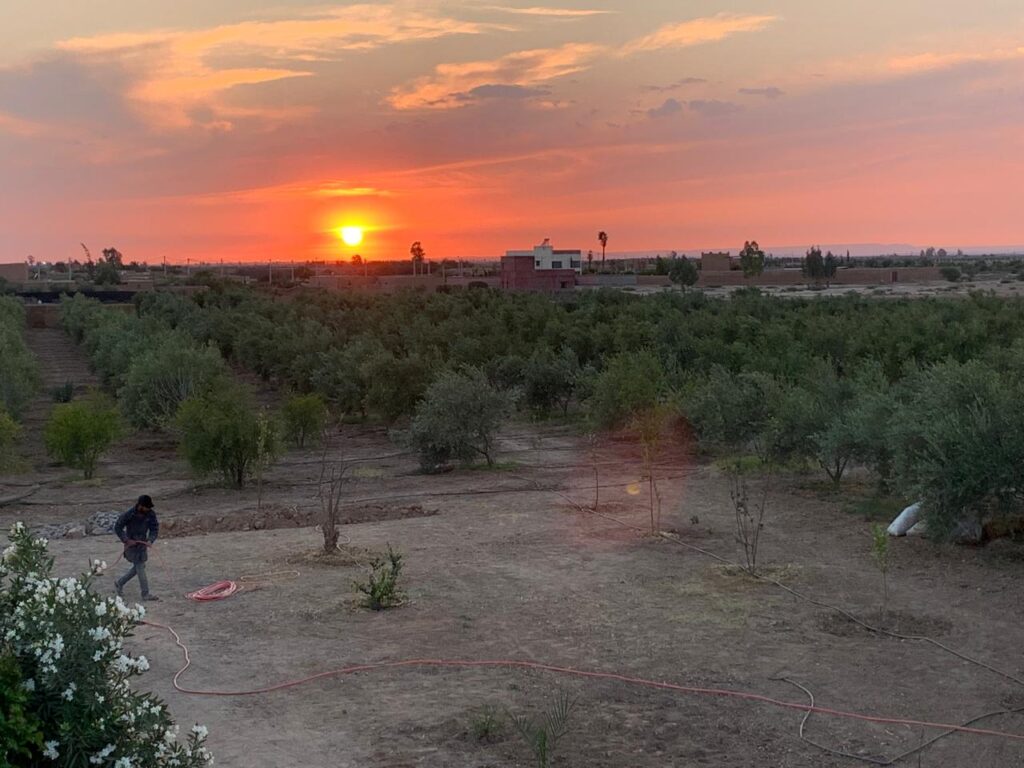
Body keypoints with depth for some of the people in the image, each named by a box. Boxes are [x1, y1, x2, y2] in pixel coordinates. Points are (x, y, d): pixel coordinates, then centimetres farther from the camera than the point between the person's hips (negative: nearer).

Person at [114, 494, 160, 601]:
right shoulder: (129, 515, -21)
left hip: (142, 544, 6)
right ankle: (145, 594, -2)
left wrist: (150, 540, -20)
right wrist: (126, 540, -19)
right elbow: (117, 527, -11)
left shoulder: (151, 514, -9)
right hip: (132, 544, -6)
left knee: (137, 567, 15)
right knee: (140, 567, -7)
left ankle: (119, 583, 35)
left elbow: (155, 528, -3)